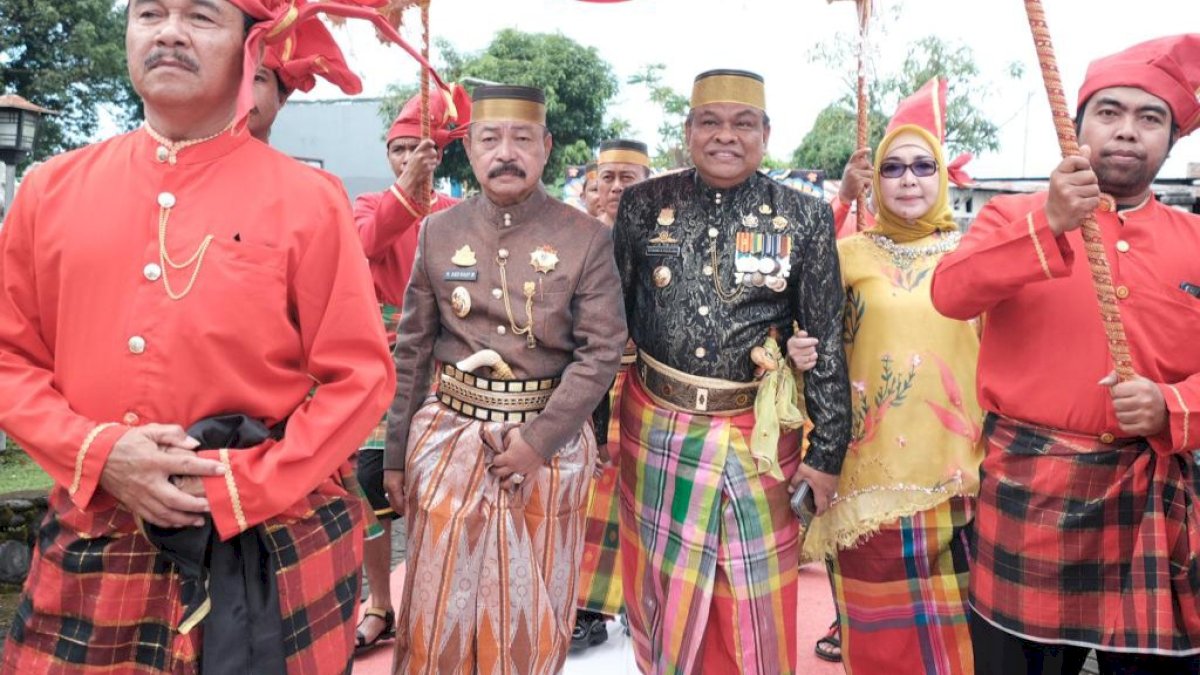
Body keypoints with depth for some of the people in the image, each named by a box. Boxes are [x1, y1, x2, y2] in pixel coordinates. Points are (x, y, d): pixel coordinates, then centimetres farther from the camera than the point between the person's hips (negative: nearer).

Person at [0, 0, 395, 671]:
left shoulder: (307, 198, -5)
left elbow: (358, 379, -7)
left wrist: (237, 489, -13)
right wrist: (98, 453, -8)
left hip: (269, 545, -2)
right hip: (92, 546, 3)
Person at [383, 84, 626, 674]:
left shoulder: (587, 238, -3)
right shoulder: (437, 233, 3)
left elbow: (602, 352, -8)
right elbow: (411, 354, 7)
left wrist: (538, 439, -15)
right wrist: (395, 454, 8)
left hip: (550, 441, -1)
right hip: (449, 440, 2)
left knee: (536, 619, 12)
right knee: (439, 611, 10)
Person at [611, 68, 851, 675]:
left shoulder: (805, 218, -3)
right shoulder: (644, 204, -1)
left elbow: (827, 343, -2)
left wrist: (828, 452, -3)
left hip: (757, 438, -1)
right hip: (654, 428, 2)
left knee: (753, 610, 12)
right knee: (660, 591, 18)